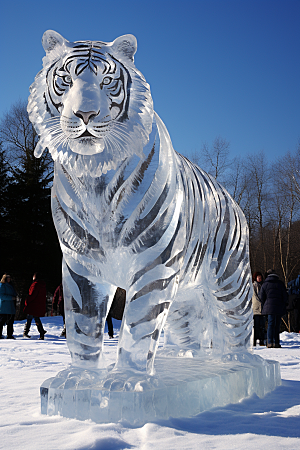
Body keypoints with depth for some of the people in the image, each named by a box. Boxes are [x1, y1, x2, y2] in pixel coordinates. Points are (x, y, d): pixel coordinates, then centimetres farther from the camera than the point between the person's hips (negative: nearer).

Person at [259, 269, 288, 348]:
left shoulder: (265, 284, 3)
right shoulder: (280, 283, 5)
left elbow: (261, 297, 2)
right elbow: (285, 296, 4)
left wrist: (265, 305, 14)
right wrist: (283, 305, 17)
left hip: (269, 307, 0)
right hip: (279, 307, 1)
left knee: (270, 324, 0)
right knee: (277, 325, 7)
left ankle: (270, 343, -9)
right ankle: (276, 342, 7)